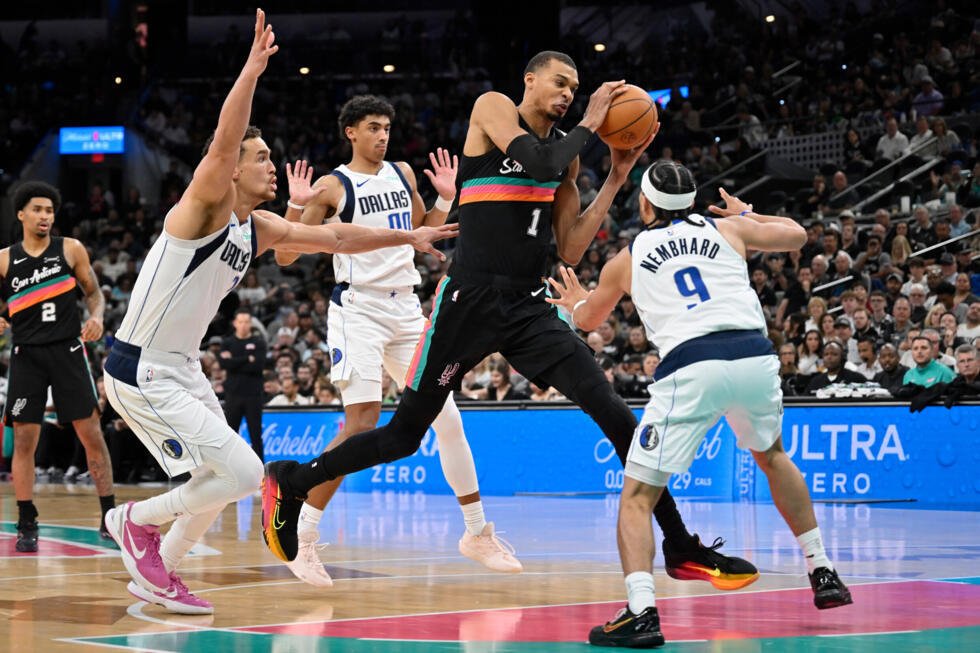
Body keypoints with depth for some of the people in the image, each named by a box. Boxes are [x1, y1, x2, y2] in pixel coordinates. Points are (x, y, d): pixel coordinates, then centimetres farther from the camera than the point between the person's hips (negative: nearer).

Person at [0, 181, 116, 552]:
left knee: (91, 433, -1)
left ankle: (109, 517, 6)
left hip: (68, 351, 0)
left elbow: (93, 291, 11)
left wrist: (97, 317, -9)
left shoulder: (71, 250, 4)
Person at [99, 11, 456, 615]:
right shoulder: (205, 205, -15)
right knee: (243, 472, -14)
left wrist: (410, 236, 18)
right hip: (142, 372, -10)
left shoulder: (259, 228, 10)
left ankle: (157, 576, 25)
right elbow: (223, 141, -33)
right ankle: (136, 520, 4)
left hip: (182, 369, 10)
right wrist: (254, 68, -40)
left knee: (221, 480, 14)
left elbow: (335, 237, 18)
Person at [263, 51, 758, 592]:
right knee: (404, 434, 2)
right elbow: (538, 164, -21)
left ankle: (682, 550, -4)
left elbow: (570, 251, 12)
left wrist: (615, 178, 9)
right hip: (470, 299, -5)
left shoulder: (565, 149, 14)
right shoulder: (493, 107, -2)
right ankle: (289, 482, 24)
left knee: (615, 415, -8)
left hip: (529, 307, 5)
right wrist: (588, 126, -7)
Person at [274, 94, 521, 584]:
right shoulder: (333, 186, -6)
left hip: (405, 308, 6)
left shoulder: (403, 173, 11)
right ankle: (301, 539, -9)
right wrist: (299, 208, -25)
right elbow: (285, 256, -9)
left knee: (447, 417, 5)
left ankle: (478, 534, 16)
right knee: (361, 425, -17)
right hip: (358, 309, -6)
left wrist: (446, 197, 9)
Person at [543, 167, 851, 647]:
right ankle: (823, 573, 35)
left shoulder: (627, 259, 22)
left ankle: (641, 612, -17)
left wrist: (575, 301, 65)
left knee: (636, 497, 4)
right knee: (772, 455, 33)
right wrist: (747, 214, 57)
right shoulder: (729, 229, 22)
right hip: (755, 356, 3)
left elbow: (586, 319, 40)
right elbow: (796, 234, 38)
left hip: (691, 369, -3)